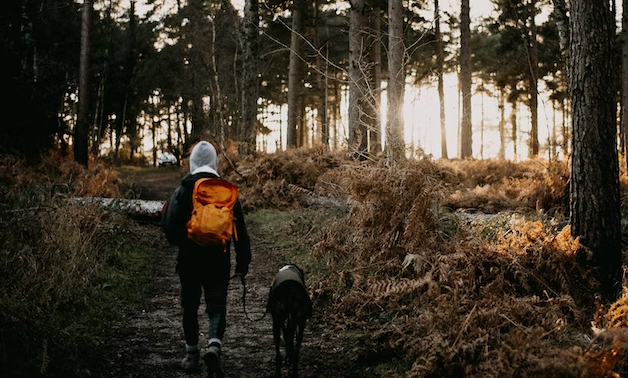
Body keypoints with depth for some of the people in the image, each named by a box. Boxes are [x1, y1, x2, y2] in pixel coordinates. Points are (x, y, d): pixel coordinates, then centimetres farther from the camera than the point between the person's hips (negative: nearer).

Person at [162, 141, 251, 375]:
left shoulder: (182, 191, -6)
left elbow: (169, 225, -6)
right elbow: (239, 229, -3)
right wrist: (243, 261, 3)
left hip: (188, 259, 0)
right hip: (218, 260, 0)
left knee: (190, 306, 14)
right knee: (217, 306, 5)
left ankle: (192, 354, 22)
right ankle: (214, 344, -18)